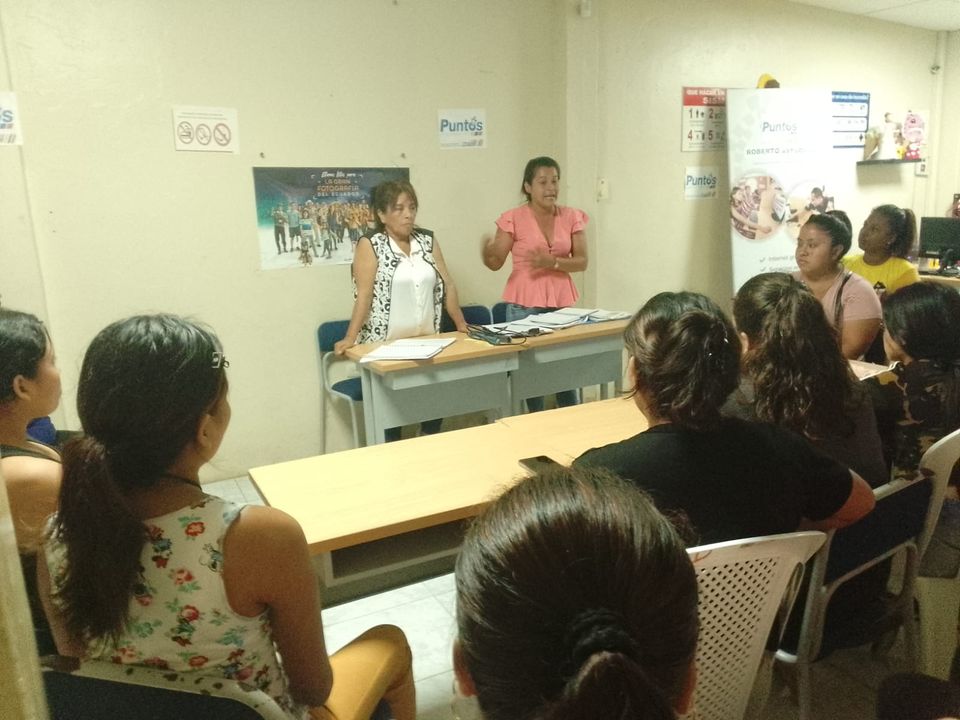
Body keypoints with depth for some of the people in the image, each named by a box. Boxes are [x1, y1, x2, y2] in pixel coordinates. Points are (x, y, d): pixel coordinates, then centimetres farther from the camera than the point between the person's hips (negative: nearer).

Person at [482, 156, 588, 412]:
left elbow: (582, 262, 1)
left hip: (562, 302, 3)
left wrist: (552, 262, -17)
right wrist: (487, 250, -28)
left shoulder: (572, 217, 4)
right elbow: (496, 263, -4)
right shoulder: (513, 219, -5)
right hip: (524, 305, -2)